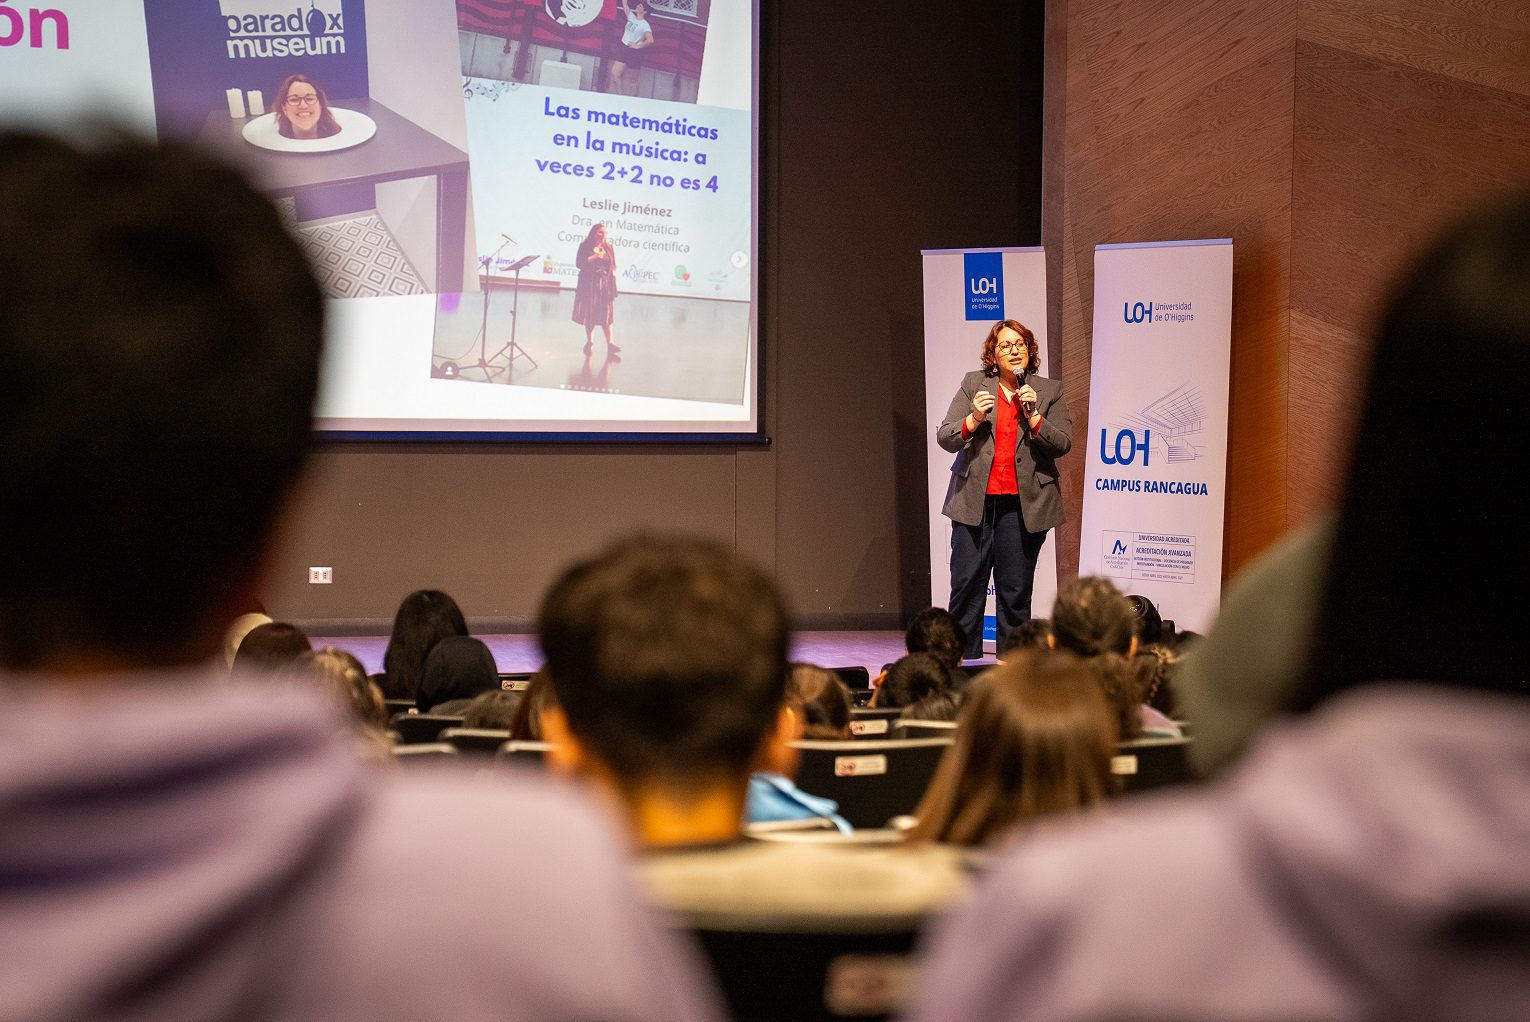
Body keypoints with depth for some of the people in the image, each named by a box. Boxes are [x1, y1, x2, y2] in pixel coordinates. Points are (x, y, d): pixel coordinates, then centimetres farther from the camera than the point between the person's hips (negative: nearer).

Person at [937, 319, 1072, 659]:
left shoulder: (1050, 391, 8)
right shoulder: (973, 383, 8)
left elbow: (1062, 444, 1)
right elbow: (944, 438, 3)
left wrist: (1033, 416, -13)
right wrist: (973, 419, -15)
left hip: (1023, 504, 0)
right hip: (974, 500, 1)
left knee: (1015, 593, 2)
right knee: (966, 587, -1)